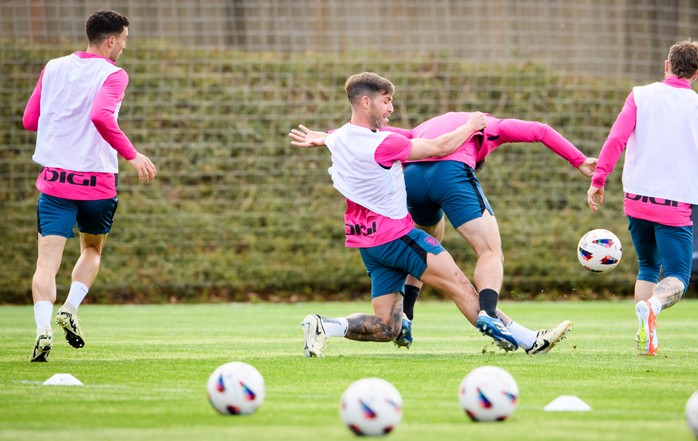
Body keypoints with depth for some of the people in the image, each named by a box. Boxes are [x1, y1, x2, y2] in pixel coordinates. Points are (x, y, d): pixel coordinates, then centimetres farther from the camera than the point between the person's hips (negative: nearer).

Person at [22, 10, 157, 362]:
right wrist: (132, 155, -20)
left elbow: (29, 121, 12)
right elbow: (101, 117, -25)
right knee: (92, 250, 22)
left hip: (55, 179, 2)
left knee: (47, 262, -5)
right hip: (97, 181, -2)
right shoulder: (113, 75, -7)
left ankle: (43, 327, -26)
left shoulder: (53, 69, 8)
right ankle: (70, 309, 1)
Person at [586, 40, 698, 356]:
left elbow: (617, 138, -8)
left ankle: (645, 338, 7)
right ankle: (651, 307, -35)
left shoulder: (641, 96, 2)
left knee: (648, 267, 21)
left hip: (637, 198, 3)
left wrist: (598, 179, -6)